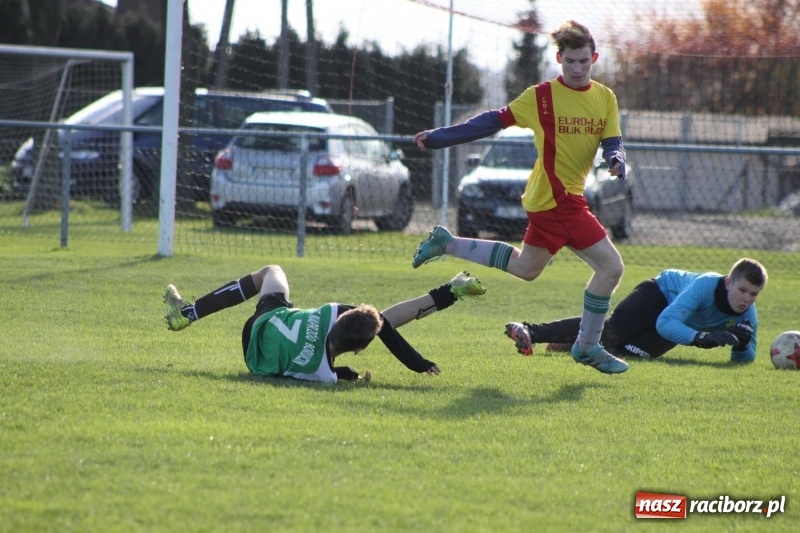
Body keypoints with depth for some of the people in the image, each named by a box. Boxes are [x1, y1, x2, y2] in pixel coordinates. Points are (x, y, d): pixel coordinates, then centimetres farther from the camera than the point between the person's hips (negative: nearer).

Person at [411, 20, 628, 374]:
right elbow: (493, 122, -2)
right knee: (611, 265, -10)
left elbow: (612, 143, 6)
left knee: (525, 268, 21)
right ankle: (588, 346, 3)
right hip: (556, 198, -7)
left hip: (567, 199, 7)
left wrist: (616, 160, -20)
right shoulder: (542, 96, -9)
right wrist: (437, 138, -2)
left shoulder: (605, 98, 7)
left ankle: (447, 244, 31)